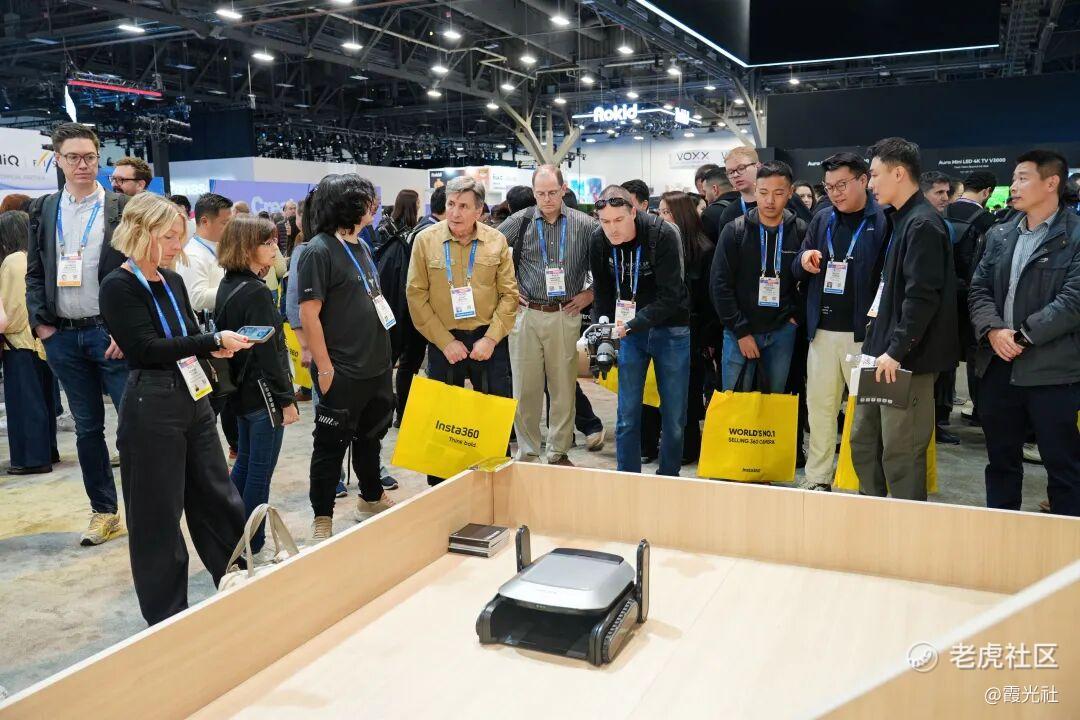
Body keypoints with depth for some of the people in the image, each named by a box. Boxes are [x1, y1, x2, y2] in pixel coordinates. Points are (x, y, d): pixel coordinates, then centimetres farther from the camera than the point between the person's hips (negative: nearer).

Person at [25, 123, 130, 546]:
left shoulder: (123, 208, -1)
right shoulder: (43, 210, 9)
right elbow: (34, 273, 11)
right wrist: (41, 324, 0)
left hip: (112, 332, -3)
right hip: (62, 336, 4)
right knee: (87, 428, 11)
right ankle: (103, 511, 21)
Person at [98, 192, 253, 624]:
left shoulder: (173, 282, 10)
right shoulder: (118, 288, -11)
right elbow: (147, 349, -20)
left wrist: (217, 346, -6)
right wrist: (213, 340, -22)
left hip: (194, 398, 7)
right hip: (150, 406, -7)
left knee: (218, 497, 14)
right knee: (158, 515, 4)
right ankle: (166, 616, 20)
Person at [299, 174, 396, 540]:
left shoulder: (361, 246, 11)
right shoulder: (319, 251, -14)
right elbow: (308, 314, -17)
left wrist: (383, 353, 15)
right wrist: (324, 369, -18)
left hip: (377, 366, 8)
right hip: (343, 372, -8)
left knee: (370, 437, 21)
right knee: (332, 445, 3)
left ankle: (372, 499, 38)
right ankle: (322, 520, 15)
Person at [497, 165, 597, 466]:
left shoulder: (585, 225, 1)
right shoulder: (520, 221, 2)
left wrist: (590, 293, 4)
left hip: (565, 315, 0)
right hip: (525, 314, 0)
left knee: (564, 388, 5)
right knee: (525, 388, 5)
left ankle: (559, 453, 20)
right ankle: (527, 454, 17)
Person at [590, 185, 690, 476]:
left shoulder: (663, 235, -20)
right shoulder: (599, 239, -7)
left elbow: (670, 295, -23)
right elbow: (602, 292, 4)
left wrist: (635, 323, -33)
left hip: (670, 329, -3)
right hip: (629, 329, 3)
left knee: (674, 414, 4)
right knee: (627, 414, 3)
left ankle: (669, 477, 20)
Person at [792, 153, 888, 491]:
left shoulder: (883, 221, -5)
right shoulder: (822, 221, 11)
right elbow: (798, 272, 15)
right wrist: (804, 260, -7)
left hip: (864, 333, -5)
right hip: (822, 331, 5)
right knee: (819, 406, 10)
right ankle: (817, 479, 21)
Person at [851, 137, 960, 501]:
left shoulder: (923, 224, -14)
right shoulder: (899, 220, 15)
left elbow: (922, 298, -21)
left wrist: (896, 351, -22)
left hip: (907, 360, -10)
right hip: (882, 352, 10)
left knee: (901, 453, -2)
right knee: (863, 441, 16)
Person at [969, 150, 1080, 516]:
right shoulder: (999, 235, 13)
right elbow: (979, 289, 8)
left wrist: (1022, 335, -17)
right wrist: (993, 330, -9)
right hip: (998, 366, 6)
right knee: (1001, 460, 16)